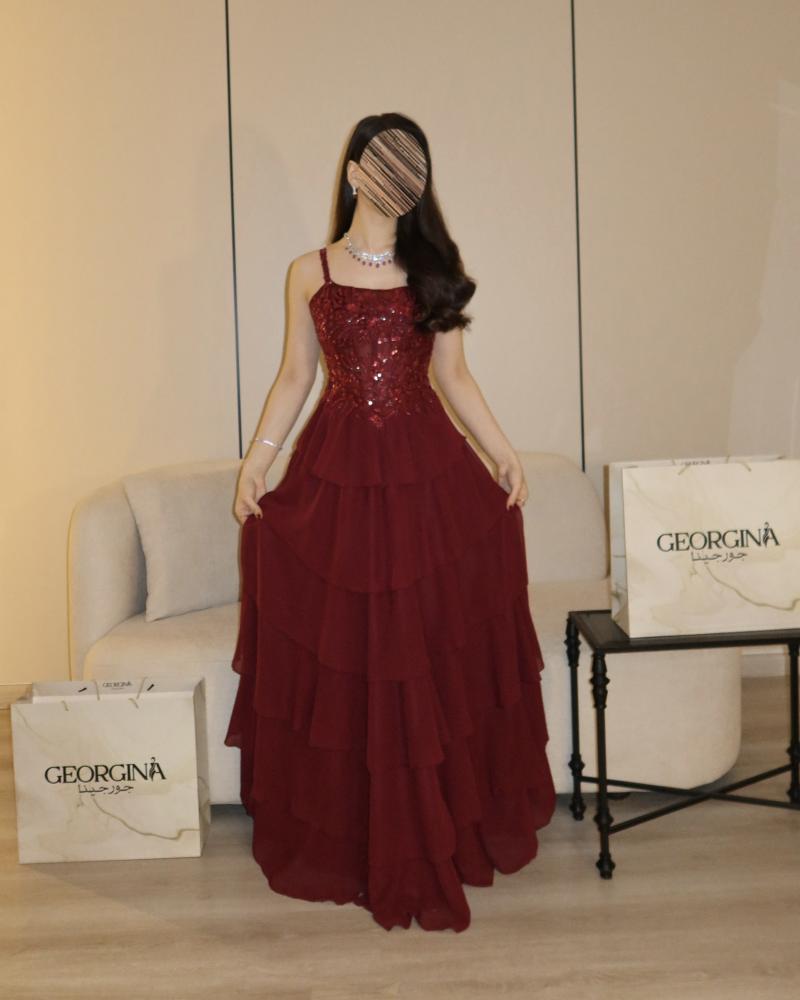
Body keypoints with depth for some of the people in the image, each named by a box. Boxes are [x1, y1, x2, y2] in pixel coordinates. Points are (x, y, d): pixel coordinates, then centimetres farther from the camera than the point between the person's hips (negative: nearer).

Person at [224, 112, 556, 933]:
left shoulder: (434, 268, 9)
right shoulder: (310, 271, 8)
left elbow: (453, 377, 10)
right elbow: (295, 377, 9)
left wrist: (504, 454, 1)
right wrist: (258, 456, -2)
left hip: (428, 473, 1)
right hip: (335, 474, 0)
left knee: (437, 658, 4)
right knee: (341, 661, 4)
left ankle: (454, 829, 20)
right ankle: (343, 839, 20)